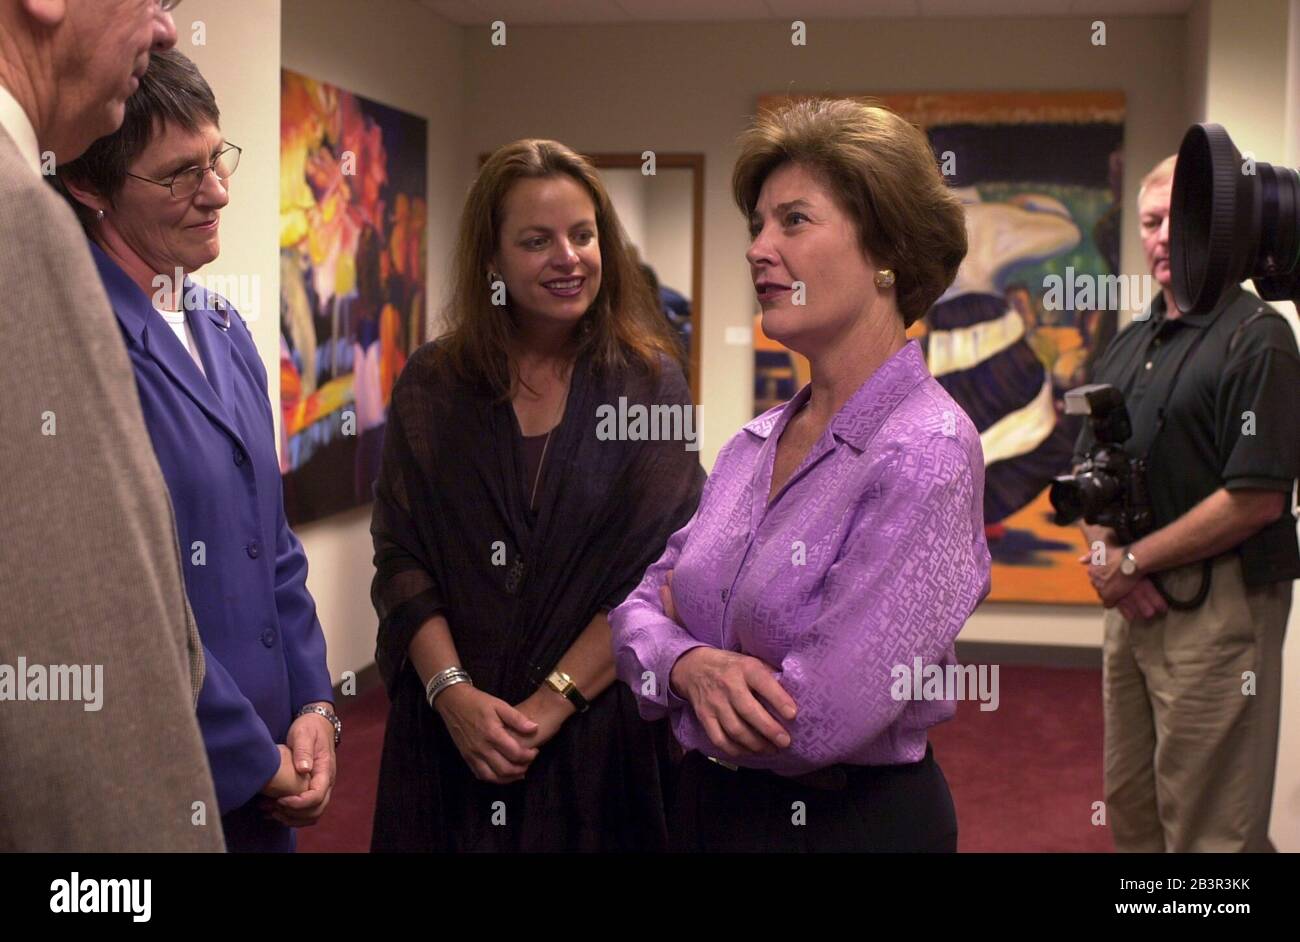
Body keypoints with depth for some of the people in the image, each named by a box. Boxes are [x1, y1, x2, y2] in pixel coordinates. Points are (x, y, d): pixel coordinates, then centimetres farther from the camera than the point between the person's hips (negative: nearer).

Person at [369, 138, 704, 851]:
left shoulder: (648, 381, -2)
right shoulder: (431, 386, 3)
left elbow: (662, 568, -9)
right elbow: (400, 556, -2)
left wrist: (553, 701, -16)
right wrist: (452, 692, -16)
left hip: (603, 721, -1)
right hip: (448, 731, 1)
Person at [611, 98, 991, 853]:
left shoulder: (926, 452, -21)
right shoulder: (756, 442, 3)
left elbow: (819, 720, -27)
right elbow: (642, 609, 4)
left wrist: (687, 647, -8)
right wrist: (694, 666, -19)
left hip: (851, 820, -7)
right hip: (708, 810, 7)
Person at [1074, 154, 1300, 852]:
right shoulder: (1128, 345, 14)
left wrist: (1134, 561, -13)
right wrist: (1103, 552, -3)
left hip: (1217, 606, -8)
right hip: (1132, 604, 8)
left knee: (1209, 825, 0)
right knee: (1130, 807, 16)